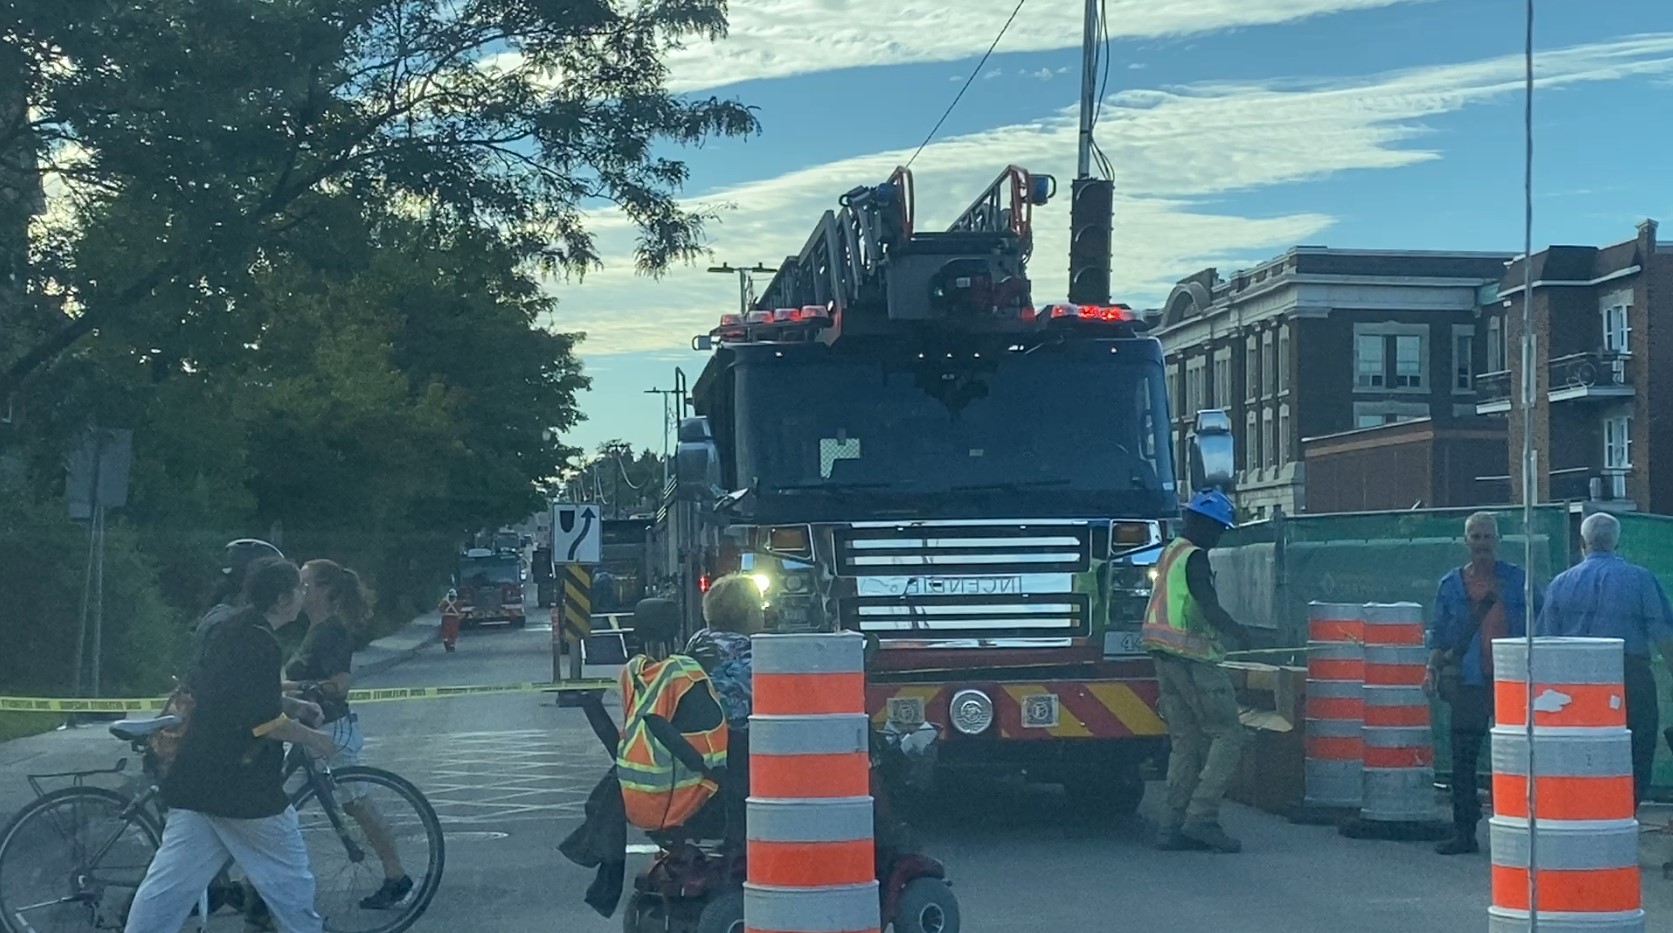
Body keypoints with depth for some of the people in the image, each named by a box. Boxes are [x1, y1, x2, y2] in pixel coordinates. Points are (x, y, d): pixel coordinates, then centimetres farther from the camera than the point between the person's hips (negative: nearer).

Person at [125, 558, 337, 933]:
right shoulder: (259, 642, -17)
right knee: (287, 876, 7)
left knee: (169, 883, 8)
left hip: (195, 779, 9)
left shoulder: (225, 631, 13)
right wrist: (312, 738, -8)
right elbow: (264, 722, -22)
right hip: (241, 785, -9)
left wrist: (291, 704, 25)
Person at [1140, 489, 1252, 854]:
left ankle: (1174, 826, 6)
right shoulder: (1195, 558, -11)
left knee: (1186, 741, 10)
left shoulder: (1168, 554, 18)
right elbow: (1210, 609, -21)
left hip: (1165, 659, 10)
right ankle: (1201, 817, -13)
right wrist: (1239, 633, -11)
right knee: (1227, 735, -6)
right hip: (1192, 659, -10)